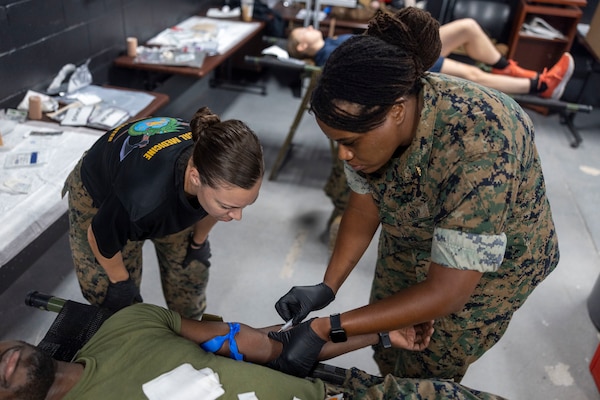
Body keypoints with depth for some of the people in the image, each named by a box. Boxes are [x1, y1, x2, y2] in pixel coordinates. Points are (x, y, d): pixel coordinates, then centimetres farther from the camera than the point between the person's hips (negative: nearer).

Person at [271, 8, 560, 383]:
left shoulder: (478, 149, -42)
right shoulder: (373, 115, -24)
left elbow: (447, 293, -36)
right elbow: (364, 207, -10)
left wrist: (327, 328, -35)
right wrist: (327, 287, -19)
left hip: (492, 264, -4)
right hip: (409, 243, 5)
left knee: (422, 377, 13)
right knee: (386, 340, 21)